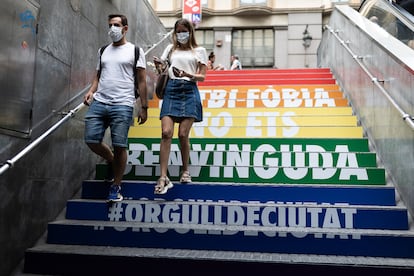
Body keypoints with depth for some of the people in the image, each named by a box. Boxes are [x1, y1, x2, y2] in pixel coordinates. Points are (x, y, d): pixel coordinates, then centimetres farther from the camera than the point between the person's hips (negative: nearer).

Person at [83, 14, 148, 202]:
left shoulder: (135, 50, 6)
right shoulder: (103, 51, 19)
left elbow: (141, 81, 3)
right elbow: (98, 75, 22)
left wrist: (144, 107, -1)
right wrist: (91, 91, 1)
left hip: (122, 105, -4)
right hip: (99, 102, 5)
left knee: (119, 146, -5)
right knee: (91, 140, -2)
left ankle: (115, 187, 11)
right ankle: (111, 161, 30)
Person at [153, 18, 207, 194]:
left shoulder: (199, 51, 11)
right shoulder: (171, 48, 19)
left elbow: (202, 76, 5)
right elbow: (161, 66, 21)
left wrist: (187, 74, -14)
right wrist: (158, 65, -3)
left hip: (189, 90, -2)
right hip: (172, 89, 2)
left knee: (183, 134, -5)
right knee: (166, 132, -11)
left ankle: (185, 170, 18)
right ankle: (163, 177, -11)